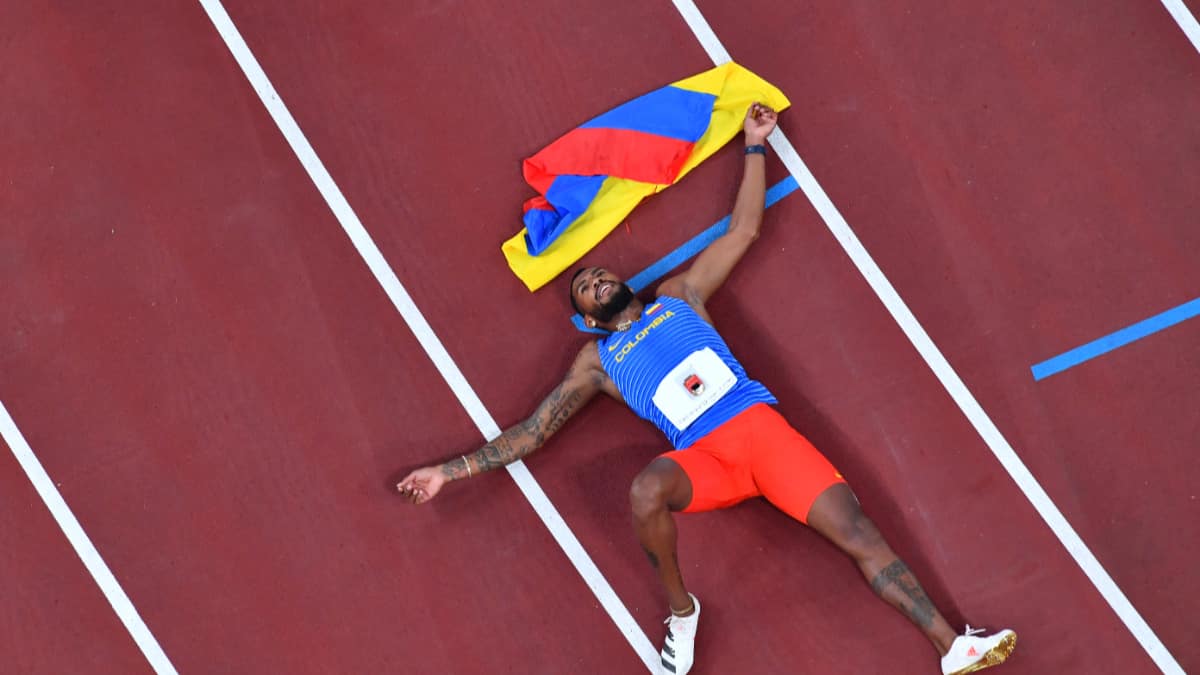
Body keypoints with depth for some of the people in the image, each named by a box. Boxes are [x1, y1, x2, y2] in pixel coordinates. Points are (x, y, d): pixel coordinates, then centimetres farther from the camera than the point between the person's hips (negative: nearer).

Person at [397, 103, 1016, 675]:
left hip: (759, 426, 2)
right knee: (646, 492, -37)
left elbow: (744, 229, 27)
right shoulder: (595, 363, 20)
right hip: (702, 458, -1)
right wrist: (452, 470, 12)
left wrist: (754, 146, 26)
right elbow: (532, 433, 20)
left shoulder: (678, 297, 23)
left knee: (859, 534, -13)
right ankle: (681, 613, -14)